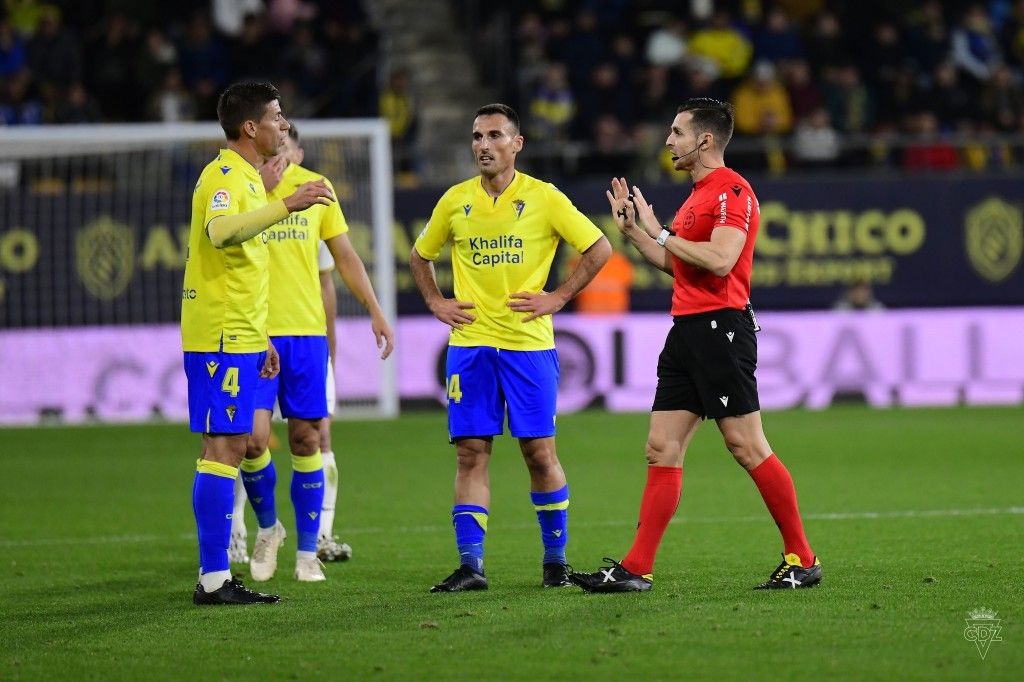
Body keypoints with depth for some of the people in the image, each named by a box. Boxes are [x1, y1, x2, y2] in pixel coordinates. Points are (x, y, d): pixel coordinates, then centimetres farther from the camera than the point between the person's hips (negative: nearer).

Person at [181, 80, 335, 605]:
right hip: (220, 338, -10)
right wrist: (286, 205, -42)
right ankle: (213, 579, -9)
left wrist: (260, 338, 26)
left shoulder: (248, 178, 20)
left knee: (232, 447, 10)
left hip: (239, 337, 10)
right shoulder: (224, 177, -12)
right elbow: (219, 231, -35)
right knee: (223, 448, -9)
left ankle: (217, 576, 13)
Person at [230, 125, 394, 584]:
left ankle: (307, 553, 13)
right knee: (253, 438, -11)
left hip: (306, 331, 3)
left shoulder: (316, 186, 9)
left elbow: (345, 257, 16)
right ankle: (268, 528, 16)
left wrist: (375, 313, 13)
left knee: (306, 440, 4)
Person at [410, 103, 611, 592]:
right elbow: (420, 255, 22)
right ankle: (470, 565, -3)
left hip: (528, 344, -2)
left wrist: (557, 298, -5)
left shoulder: (543, 198, -3)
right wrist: (435, 303, 9)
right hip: (469, 345, 2)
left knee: (539, 452, 1)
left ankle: (555, 558, 14)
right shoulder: (455, 201, 6)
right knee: (470, 453, -2)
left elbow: (599, 248, 0)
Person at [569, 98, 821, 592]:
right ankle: (636, 569, 3)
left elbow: (719, 260, -23)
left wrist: (660, 232, -13)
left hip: (721, 326, -10)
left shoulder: (731, 190, -10)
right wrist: (633, 230, 21)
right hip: (687, 328, 10)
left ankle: (802, 559, 1)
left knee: (745, 445, -7)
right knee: (662, 449, 4)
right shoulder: (697, 194, 20)